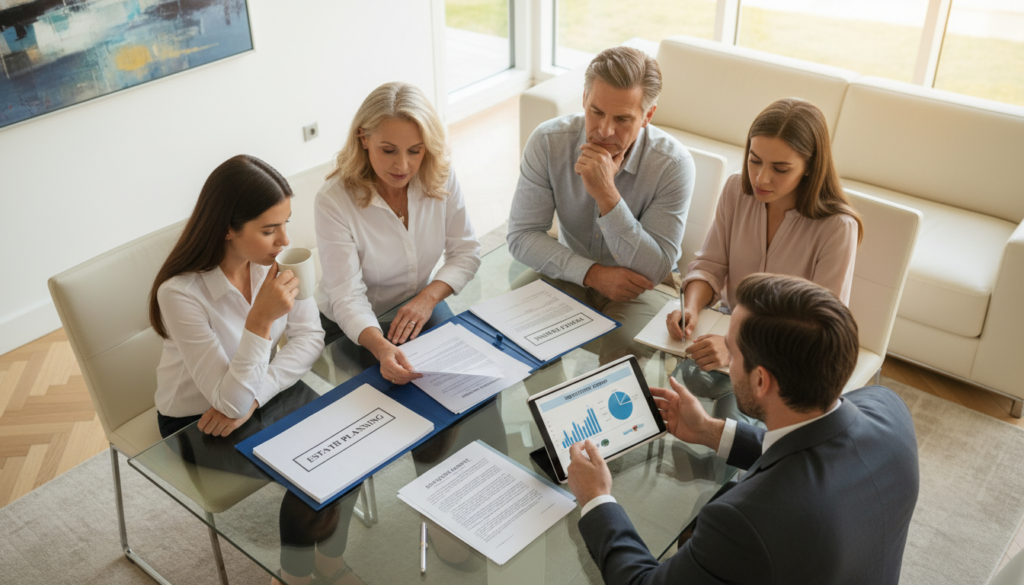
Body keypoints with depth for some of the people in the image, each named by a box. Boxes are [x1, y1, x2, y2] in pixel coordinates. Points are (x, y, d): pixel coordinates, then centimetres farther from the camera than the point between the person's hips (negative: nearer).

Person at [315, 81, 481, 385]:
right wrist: (380, 346, -48)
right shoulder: (333, 201, -25)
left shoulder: (441, 177, -13)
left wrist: (429, 297, -25)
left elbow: (465, 252, -6)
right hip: (354, 327, -4)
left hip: (420, 305, 4)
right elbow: (347, 297, -29)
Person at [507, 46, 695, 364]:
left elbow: (654, 271, -24)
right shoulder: (548, 141, -16)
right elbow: (522, 236, -14)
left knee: (623, 349, -31)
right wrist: (593, 273, -25)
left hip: (637, 285, -2)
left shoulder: (673, 163, -23)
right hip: (572, 273, 2)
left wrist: (607, 194, -36)